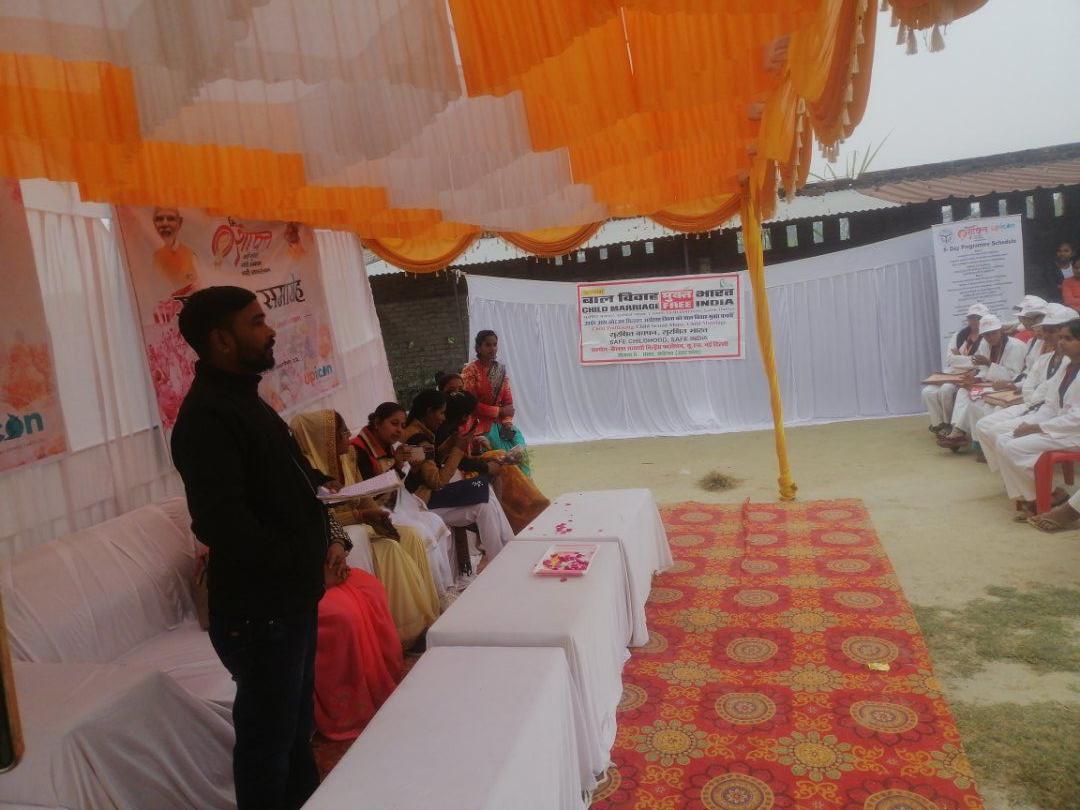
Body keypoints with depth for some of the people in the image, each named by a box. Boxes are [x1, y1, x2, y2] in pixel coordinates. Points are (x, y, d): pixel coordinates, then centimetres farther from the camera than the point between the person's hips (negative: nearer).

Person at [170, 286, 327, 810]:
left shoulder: (242, 399, 12)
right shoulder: (207, 416, -20)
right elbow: (223, 526, -29)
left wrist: (324, 541, 4)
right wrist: (306, 562, -17)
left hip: (289, 598, 9)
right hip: (258, 610, -9)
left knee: (296, 729, 23)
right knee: (267, 742, 8)